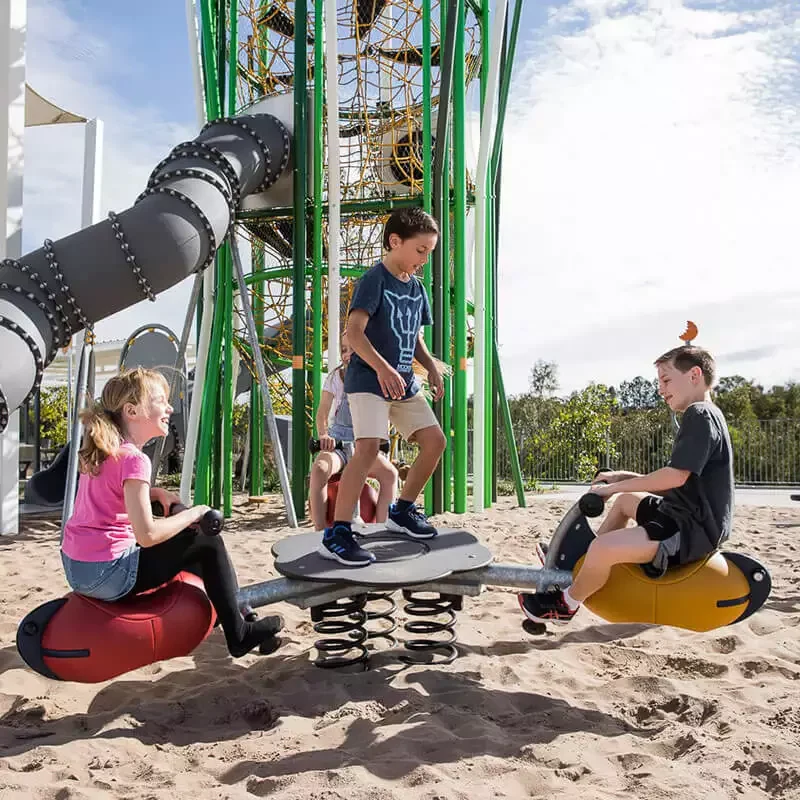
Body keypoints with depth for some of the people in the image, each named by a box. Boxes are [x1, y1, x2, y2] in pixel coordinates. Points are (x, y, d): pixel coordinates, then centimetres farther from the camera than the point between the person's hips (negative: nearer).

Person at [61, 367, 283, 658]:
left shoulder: (100, 449, 7)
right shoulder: (133, 459, -21)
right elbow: (147, 535, -27)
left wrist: (158, 494, 9)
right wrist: (194, 513, -12)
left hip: (75, 567, 10)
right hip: (107, 574, -10)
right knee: (208, 543, 1)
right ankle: (238, 634, 10)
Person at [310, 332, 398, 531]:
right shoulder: (335, 378, 2)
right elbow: (322, 412, -5)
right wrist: (323, 436, -26)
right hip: (337, 443, -1)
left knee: (390, 473, -31)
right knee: (319, 469, -35)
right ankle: (320, 533, -31)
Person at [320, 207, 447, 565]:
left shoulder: (417, 288, 13)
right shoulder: (374, 280, -11)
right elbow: (353, 331, -23)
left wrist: (431, 366, 4)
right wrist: (382, 368, -36)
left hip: (405, 383, 8)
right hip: (368, 379, -8)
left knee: (434, 441, 5)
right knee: (369, 446, -23)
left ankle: (402, 510, 23)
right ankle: (336, 535, -20)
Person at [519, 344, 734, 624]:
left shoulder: (700, 415, -16)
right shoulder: (702, 416, 17)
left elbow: (676, 476, -25)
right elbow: (676, 482, 17)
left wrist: (613, 487, -15)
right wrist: (623, 478, 9)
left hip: (695, 528, -12)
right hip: (686, 513, 12)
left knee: (604, 548, -26)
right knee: (625, 500, 32)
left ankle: (566, 603, 1)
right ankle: (580, 563, 35)